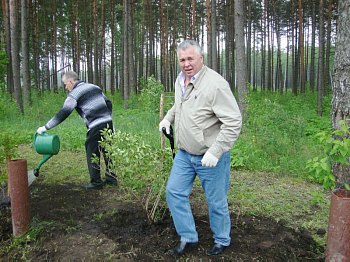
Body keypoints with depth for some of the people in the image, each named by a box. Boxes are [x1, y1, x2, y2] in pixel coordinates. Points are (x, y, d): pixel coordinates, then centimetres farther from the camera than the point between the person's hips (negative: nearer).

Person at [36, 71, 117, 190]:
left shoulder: (74, 94, -3)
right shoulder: (94, 87, 17)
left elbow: (62, 114, -7)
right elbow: (109, 103, 19)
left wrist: (45, 127, 0)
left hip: (96, 127, -7)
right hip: (108, 123, 7)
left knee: (92, 154, 7)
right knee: (108, 152, 15)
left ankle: (96, 182, 13)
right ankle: (111, 178, 22)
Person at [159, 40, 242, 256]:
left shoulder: (215, 84, -22)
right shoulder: (180, 80, 5)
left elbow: (233, 122, -24)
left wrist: (215, 152, -27)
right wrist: (168, 118, 10)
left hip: (210, 157, -7)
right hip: (184, 153, 8)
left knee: (216, 202, 9)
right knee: (174, 192, 11)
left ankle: (222, 241, 34)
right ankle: (188, 237, 29)